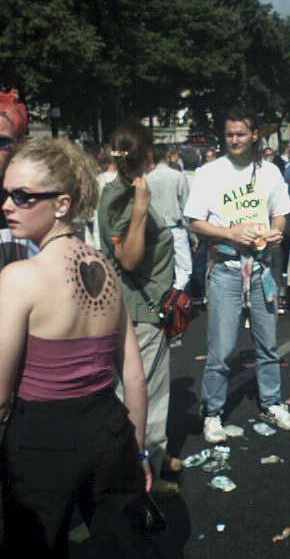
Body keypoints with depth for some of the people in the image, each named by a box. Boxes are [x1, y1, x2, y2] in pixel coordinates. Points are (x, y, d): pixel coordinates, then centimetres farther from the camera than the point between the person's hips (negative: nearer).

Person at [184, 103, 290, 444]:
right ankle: (212, 413, 14)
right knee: (221, 349, -2)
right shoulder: (210, 173, -4)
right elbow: (195, 222, -4)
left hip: (261, 267, 4)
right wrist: (230, 232, -18)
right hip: (226, 270, -3)